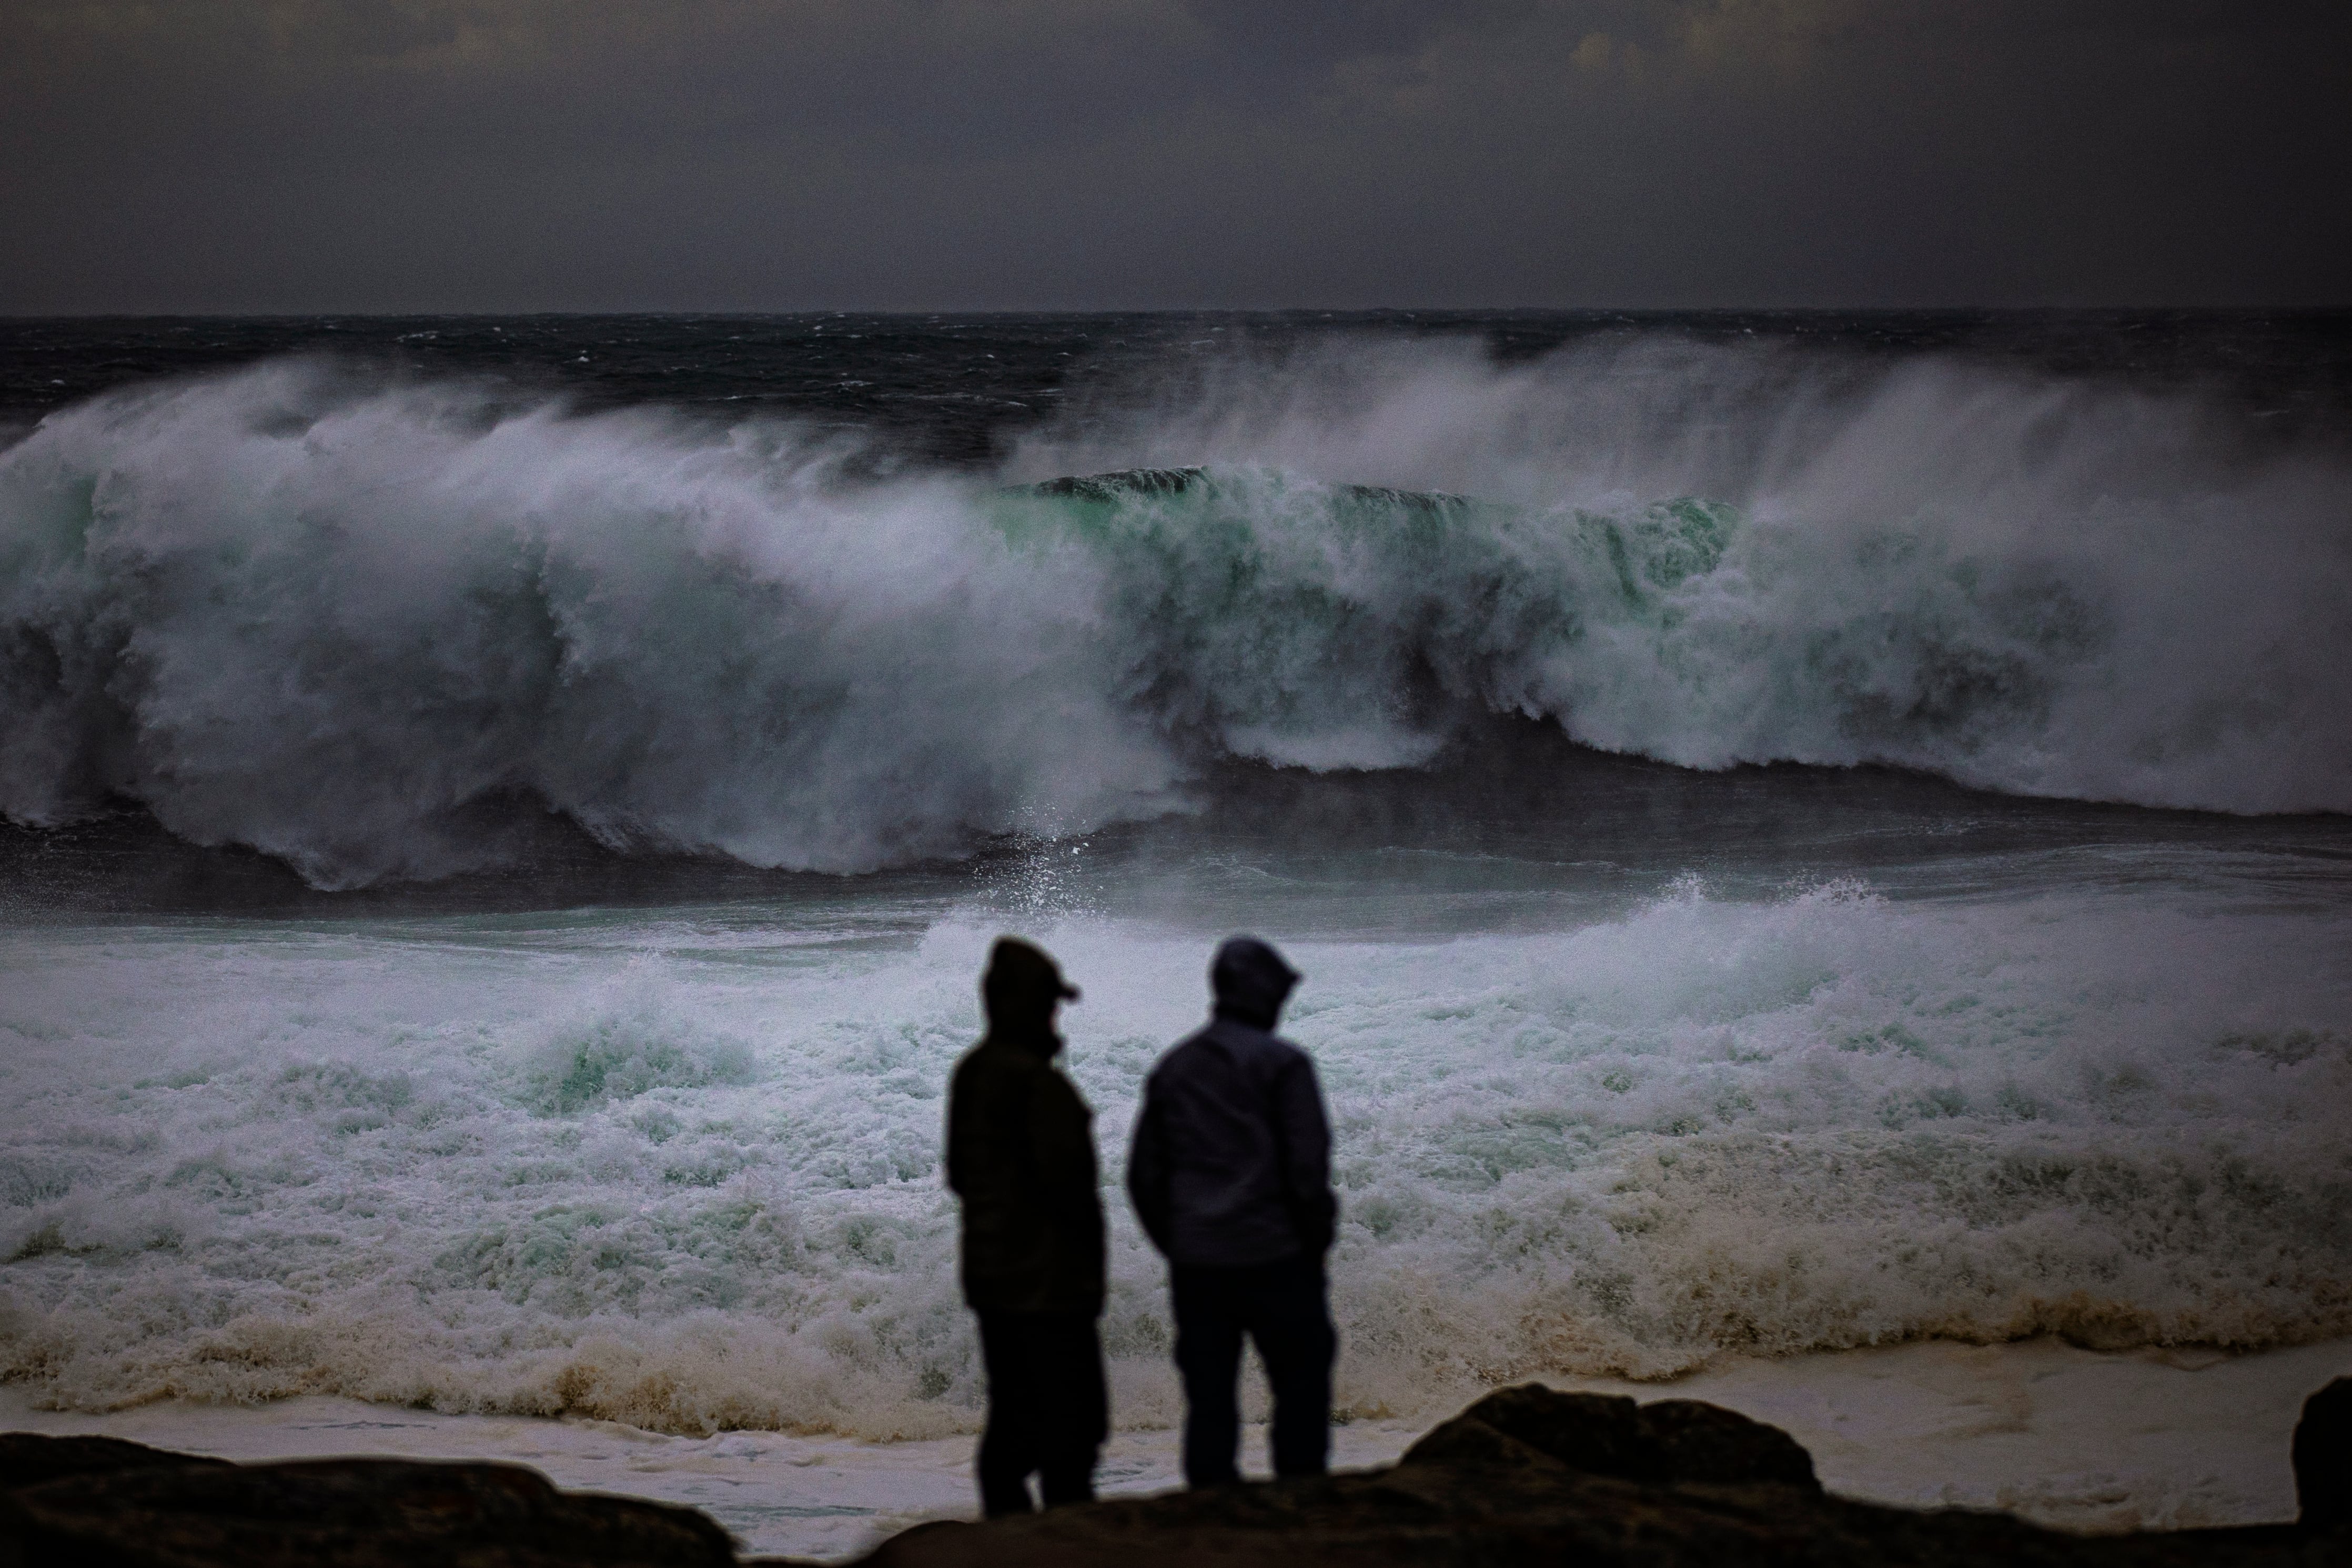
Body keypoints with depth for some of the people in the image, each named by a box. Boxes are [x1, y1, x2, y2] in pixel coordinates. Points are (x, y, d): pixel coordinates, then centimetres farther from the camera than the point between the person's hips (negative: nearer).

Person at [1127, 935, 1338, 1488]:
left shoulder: (1171, 1068, 11)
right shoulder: (1281, 1063, -6)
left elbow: (1143, 1176, 14)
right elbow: (1308, 1166, -10)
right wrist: (1317, 1240, 2)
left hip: (1194, 1263, 5)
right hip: (1274, 1256, -5)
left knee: (1208, 1397, 6)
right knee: (1302, 1382, 3)